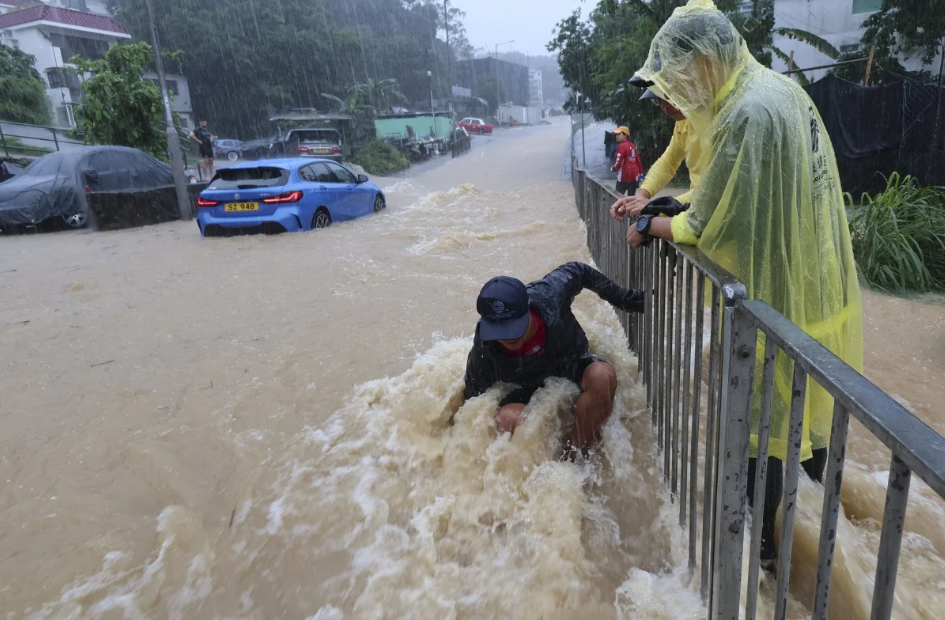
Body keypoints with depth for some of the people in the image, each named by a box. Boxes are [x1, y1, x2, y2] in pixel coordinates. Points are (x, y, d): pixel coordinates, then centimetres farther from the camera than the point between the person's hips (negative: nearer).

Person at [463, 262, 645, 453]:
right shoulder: (482, 354, -26)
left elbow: (579, 271, -5)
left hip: (574, 367, 2)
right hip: (531, 391, -1)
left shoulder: (547, 295, -28)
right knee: (507, 419, -36)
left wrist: (627, 298, 0)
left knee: (602, 375, -35)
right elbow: (473, 401, -7)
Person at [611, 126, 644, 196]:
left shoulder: (622, 146, -11)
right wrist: (640, 173, 21)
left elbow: (618, 162, -16)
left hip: (624, 175, -8)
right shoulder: (633, 146, 12)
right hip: (634, 175, 8)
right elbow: (638, 160, 15)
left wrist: (613, 168, 5)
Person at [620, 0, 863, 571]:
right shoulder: (782, 89, 6)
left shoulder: (746, 115, -25)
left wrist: (651, 228, -2)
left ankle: (763, 544, 25)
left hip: (778, 297, -9)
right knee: (809, 394, 27)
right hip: (821, 282, 9)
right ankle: (816, 477, 51)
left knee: (760, 420, 7)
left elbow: (704, 225, -20)